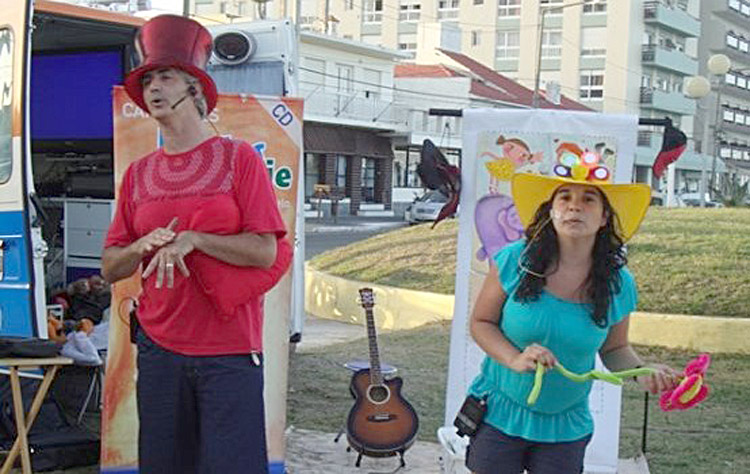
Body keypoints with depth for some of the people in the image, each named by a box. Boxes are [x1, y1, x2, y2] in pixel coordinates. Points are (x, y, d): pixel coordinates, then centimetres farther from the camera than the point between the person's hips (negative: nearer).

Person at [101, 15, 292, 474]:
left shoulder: (238, 158, -2)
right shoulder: (139, 173, 10)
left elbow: (266, 251, -8)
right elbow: (110, 267, 11)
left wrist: (192, 239, -17)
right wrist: (143, 246, -9)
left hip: (229, 350, -4)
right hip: (159, 346, 4)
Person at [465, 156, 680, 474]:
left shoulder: (618, 284, -6)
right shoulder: (514, 261, -13)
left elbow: (614, 348, 8)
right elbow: (480, 322, -4)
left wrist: (643, 371, -13)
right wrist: (515, 360, -21)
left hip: (566, 426, 2)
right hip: (499, 413, -1)